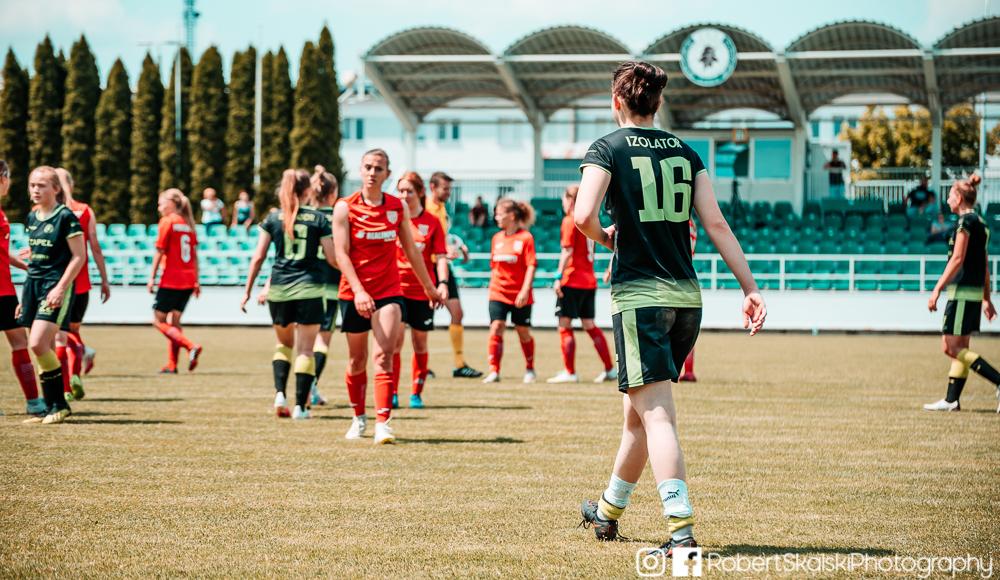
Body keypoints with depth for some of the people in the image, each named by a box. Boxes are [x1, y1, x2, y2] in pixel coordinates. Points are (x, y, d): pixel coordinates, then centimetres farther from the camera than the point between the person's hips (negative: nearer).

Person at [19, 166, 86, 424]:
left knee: (38, 345, -18)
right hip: (33, 285, 7)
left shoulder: (65, 217, -9)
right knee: (44, 350, 6)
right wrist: (25, 296, 20)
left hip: (56, 286, -7)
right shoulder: (32, 217, 14)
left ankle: (59, 405, -6)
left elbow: (79, 257, -10)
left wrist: (60, 288, -18)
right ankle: (51, 408, 11)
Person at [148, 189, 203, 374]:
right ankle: (172, 365, 9)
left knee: (159, 321, -1)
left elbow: (160, 252, -9)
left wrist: (152, 277, -5)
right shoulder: (188, 224, 13)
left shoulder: (167, 222, -6)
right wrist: (196, 281, 17)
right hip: (188, 281, 7)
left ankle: (191, 346, -17)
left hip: (170, 280, -7)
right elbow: (194, 255, 14)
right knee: (174, 321, 12)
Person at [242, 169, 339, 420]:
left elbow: (258, 257, 3)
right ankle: (300, 406, -3)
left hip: (278, 290, 2)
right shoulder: (319, 219, 0)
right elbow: (332, 259, -1)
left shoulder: (273, 219, 4)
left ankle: (279, 394, 3)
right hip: (309, 290, -2)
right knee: (305, 349, 2)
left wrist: (248, 290, 9)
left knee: (284, 344, 20)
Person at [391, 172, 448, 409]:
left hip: (423, 290, 1)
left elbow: (440, 256, 0)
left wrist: (443, 282, -14)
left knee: (420, 342, 7)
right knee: (396, 338, -12)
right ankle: (392, 394, -9)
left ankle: (416, 394, 18)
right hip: (396, 287, -1)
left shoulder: (432, 222, 2)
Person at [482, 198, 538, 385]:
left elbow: (531, 266, -13)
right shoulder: (496, 238, 7)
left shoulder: (525, 238, -9)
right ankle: (494, 372, -15)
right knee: (496, 328, -12)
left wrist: (525, 290, -21)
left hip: (520, 295, -3)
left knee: (523, 331, 9)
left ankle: (530, 370, 28)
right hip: (498, 293, 3)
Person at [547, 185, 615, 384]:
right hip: (589, 280, 8)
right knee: (590, 325, 13)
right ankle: (609, 370, 11)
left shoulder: (569, 221, -8)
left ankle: (569, 372, -5)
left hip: (572, 280, -8)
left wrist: (559, 276, -16)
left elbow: (567, 251, -16)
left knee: (565, 326, -3)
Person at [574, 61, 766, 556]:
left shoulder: (608, 148, -3)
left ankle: (682, 529, -21)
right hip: (686, 296, 5)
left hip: (638, 296, -5)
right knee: (639, 410, 19)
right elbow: (716, 223, 3)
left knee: (656, 414, -9)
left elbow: (583, 217, -17)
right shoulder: (685, 153, 10)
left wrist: (604, 237, 6)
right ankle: (608, 512, 34)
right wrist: (751, 288, 2)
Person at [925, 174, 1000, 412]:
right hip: (974, 292, 10)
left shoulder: (966, 221, -12)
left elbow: (957, 259, -18)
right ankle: (951, 400, 12)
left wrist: (937, 290, -18)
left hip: (962, 292, -10)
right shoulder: (979, 222, 16)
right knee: (960, 348, 11)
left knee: (951, 347, -9)